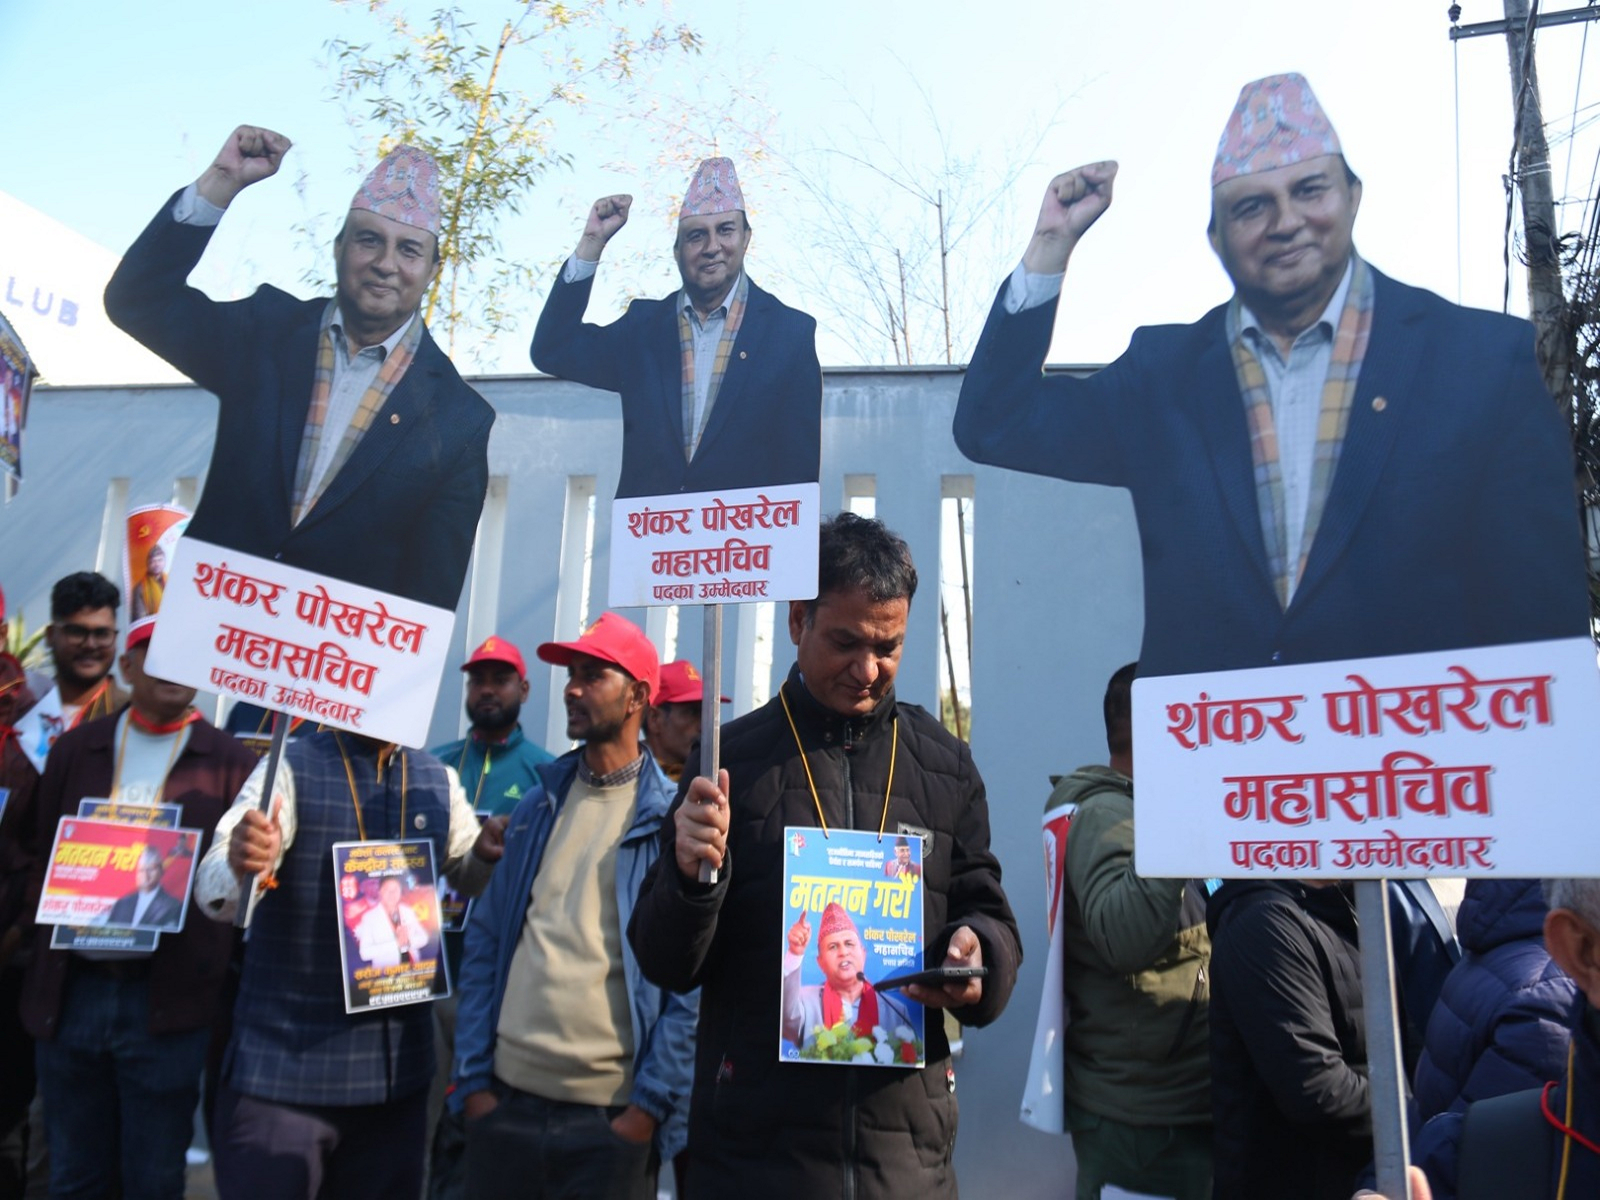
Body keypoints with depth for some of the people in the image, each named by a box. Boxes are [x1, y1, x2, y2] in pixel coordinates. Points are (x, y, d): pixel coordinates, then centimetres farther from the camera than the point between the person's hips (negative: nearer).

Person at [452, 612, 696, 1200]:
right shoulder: (536, 808, 8)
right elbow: (485, 946, 10)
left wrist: (651, 1102, -11)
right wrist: (473, 1076, 4)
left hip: (612, 1117, -4)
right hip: (506, 1101, 4)